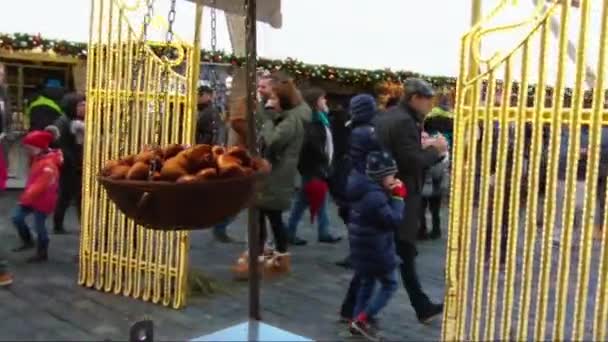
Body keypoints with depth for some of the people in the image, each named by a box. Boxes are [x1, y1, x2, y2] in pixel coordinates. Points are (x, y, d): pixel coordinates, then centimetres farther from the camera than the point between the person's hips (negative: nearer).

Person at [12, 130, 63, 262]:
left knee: (39, 226, 1)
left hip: (43, 200, -9)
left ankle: (42, 254, 17)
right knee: (17, 218, 11)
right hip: (32, 198, 9)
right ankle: (28, 242, 28)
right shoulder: (38, 159, 7)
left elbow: (40, 185, -29)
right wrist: (26, 196, 14)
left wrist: (25, 198, -26)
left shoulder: (48, 165, -26)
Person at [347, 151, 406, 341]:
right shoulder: (375, 196, -24)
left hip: (362, 249, 9)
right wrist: (398, 197, -14)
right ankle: (362, 320, 2)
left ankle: (358, 321, 24)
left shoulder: (365, 191, 8)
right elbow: (394, 220, -23)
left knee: (366, 283, 21)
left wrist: (391, 195, 3)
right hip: (377, 251, -9)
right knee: (390, 284, 6)